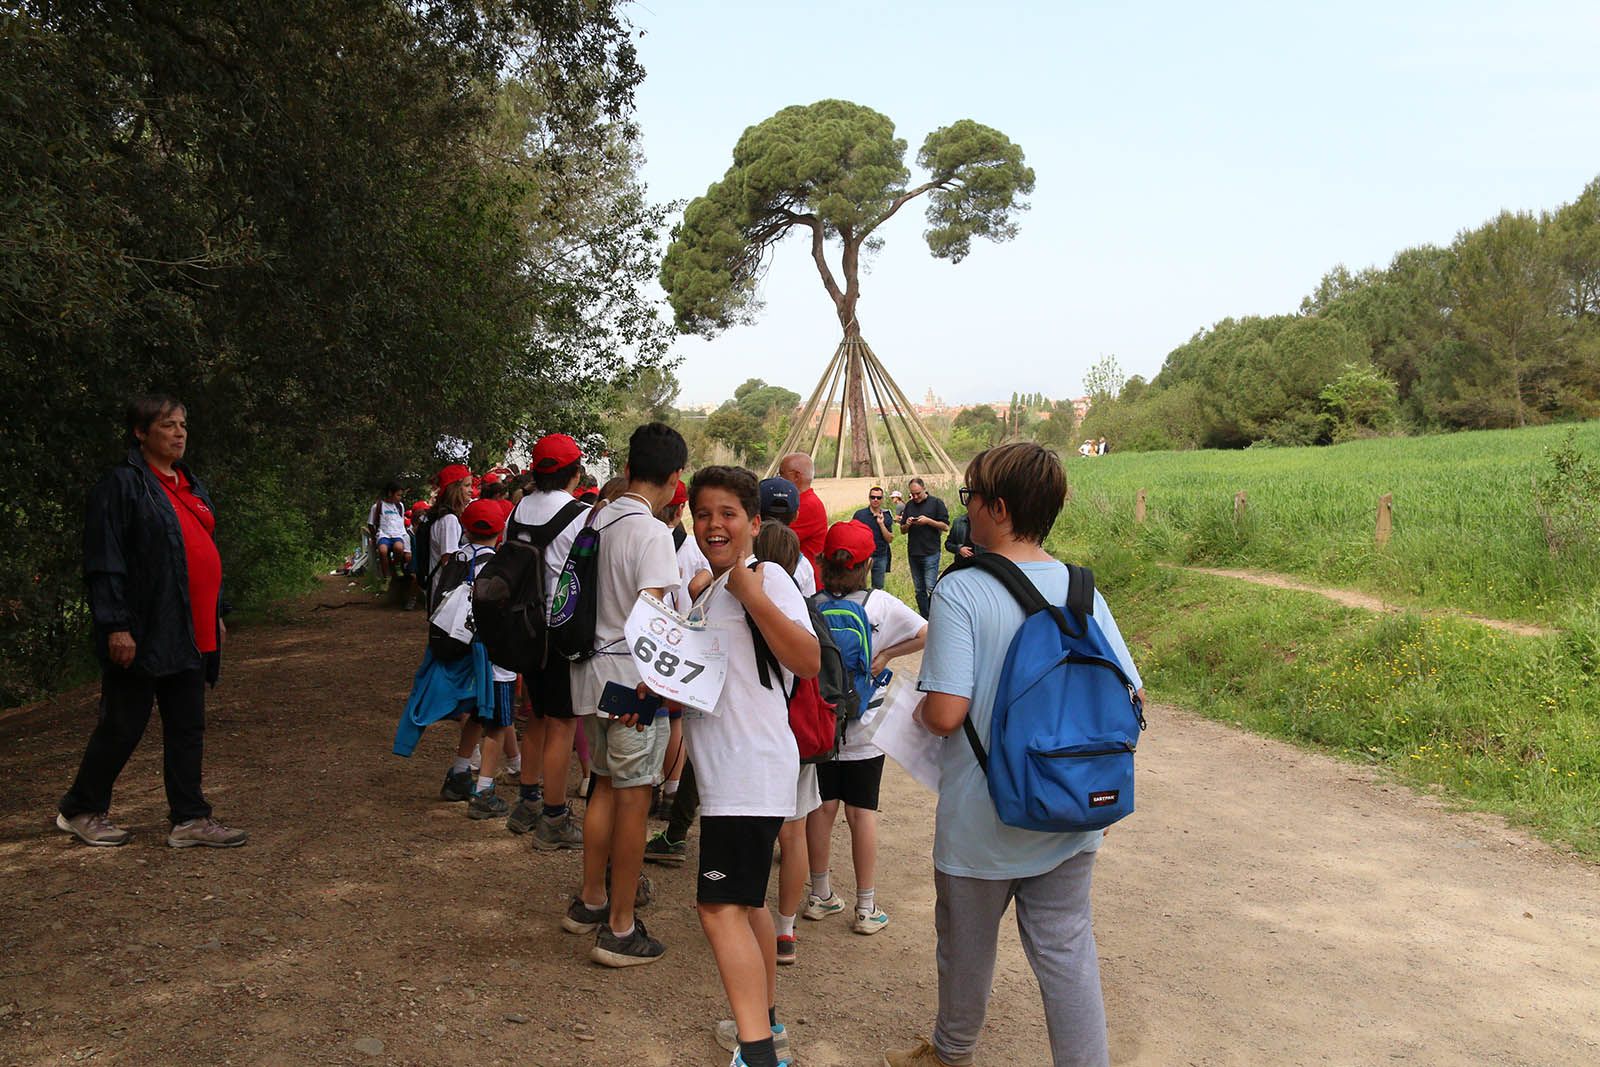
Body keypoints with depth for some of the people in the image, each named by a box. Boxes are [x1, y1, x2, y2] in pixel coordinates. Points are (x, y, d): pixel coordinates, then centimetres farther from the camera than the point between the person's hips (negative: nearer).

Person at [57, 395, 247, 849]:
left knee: (188, 726, 9)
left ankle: (189, 818, 16)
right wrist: (116, 625, -18)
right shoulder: (122, 484, -9)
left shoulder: (189, 485, 16)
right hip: (144, 635, -8)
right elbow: (104, 560, -14)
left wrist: (216, 614, 19)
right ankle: (80, 810, 22)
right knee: (124, 725, 3)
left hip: (190, 635, 8)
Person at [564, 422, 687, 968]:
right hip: (633, 675, -8)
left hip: (592, 668, 8)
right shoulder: (651, 533, -17)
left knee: (607, 786, 20)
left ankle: (590, 901, 32)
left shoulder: (596, 520, 7)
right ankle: (620, 929, 9)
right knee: (633, 799, 1)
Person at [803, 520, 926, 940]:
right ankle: (866, 908, 12)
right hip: (862, 729, -1)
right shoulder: (881, 605, -9)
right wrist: (885, 655, -6)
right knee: (862, 812, 6)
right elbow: (928, 635, -14)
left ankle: (820, 895, 26)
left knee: (822, 807, 12)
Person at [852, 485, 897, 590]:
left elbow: (890, 539, -1)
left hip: (880, 557, 2)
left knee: (878, 588, 9)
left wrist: (881, 524, -13)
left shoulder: (886, 517, 5)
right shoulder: (860, 514, -1)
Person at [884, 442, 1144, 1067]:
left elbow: (945, 713, -24)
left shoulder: (960, 591, -19)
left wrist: (918, 713, -2)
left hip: (982, 823, -3)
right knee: (1067, 950, 13)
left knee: (967, 946, 18)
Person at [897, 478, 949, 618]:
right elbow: (902, 530, 17)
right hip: (913, 553, 5)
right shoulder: (909, 505, 13)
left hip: (930, 553, -5)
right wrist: (907, 524, -5)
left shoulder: (936, 503, -1)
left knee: (931, 588, -11)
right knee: (919, 591, 9)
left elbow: (945, 526, -5)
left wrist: (928, 521, -16)